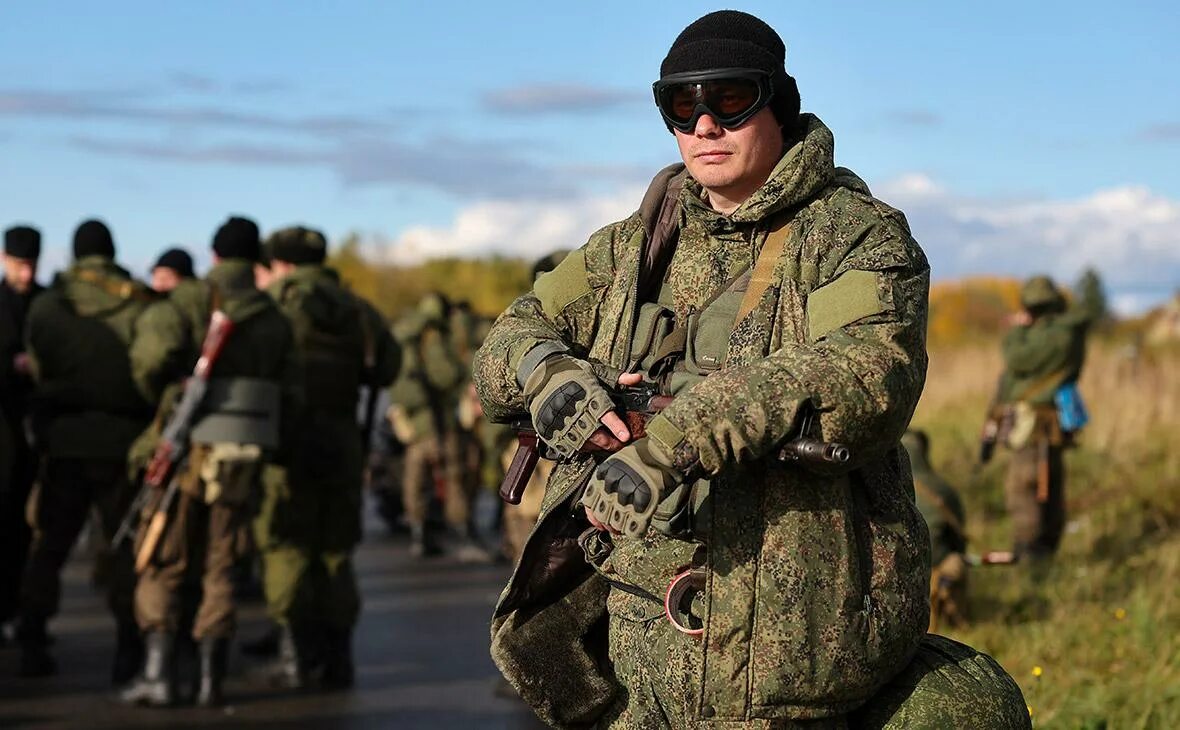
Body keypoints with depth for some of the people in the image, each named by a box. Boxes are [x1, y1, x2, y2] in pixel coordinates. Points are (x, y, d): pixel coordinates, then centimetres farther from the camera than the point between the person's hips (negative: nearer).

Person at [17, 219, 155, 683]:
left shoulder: (46, 306, 2)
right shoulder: (138, 304, -4)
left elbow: (36, 369, 7)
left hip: (63, 440, 2)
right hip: (121, 440, -2)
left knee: (49, 543, 10)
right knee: (125, 544, 4)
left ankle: (32, 642, 6)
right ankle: (128, 648, -1)